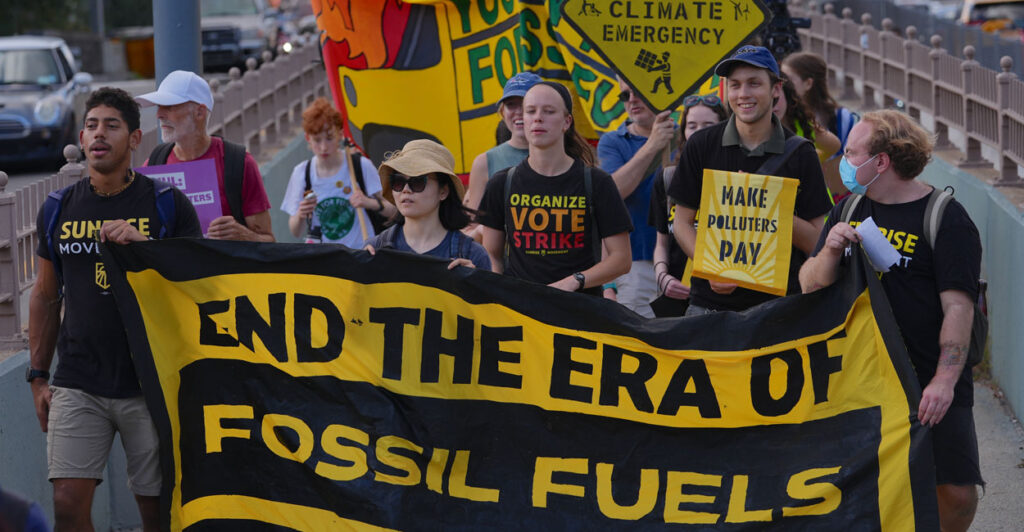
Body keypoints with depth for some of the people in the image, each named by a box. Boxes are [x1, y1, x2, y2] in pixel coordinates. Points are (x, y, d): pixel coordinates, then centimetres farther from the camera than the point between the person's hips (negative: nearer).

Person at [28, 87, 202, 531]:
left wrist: (144, 245, -16)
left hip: (150, 383, -2)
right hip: (77, 385, 2)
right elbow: (46, 297, 17)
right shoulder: (58, 210, 8)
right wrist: (38, 376, 13)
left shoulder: (168, 205, 0)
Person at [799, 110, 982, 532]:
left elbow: (959, 306, -14)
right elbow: (809, 286, 9)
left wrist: (945, 379, -25)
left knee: (956, 492, -9)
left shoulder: (946, 219, -7)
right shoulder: (849, 210, 12)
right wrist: (831, 250, -13)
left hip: (928, 385, -4)